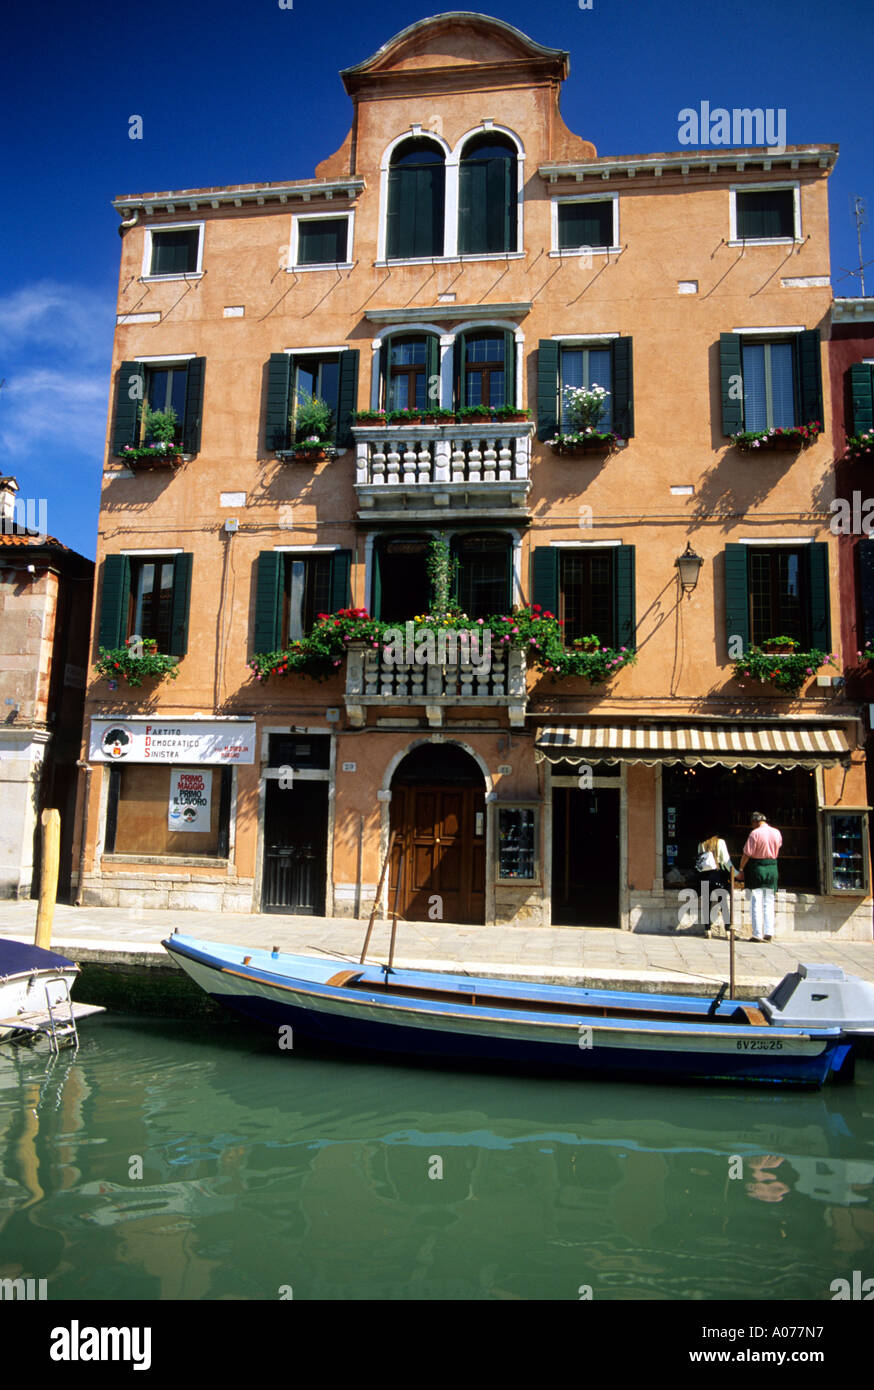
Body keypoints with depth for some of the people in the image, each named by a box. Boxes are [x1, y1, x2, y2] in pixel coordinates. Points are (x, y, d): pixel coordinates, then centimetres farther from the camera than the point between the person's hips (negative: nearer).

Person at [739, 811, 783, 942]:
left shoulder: (755, 833, -14)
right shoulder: (777, 833, 3)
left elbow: (747, 854, -12)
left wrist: (741, 869, -1)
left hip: (756, 868, -5)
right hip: (772, 868, 5)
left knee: (756, 903, 0)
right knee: (769, 903, 12)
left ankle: (757, 934, -1)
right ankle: (769, 933, 9)